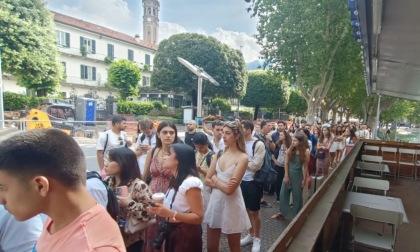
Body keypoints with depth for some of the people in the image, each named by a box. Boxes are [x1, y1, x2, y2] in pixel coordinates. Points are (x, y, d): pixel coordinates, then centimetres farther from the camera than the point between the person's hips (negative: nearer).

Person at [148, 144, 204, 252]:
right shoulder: (175, 180, 8)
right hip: (172, 232, 9)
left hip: (186, 235, -8)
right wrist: (162, 209, 1)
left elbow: (198, 217, -23)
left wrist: (170, 213, -30)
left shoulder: (191, 182, -22)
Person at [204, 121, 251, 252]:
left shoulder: (242, 158, -16)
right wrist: (221, 184, -16)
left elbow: (229, 189, -21)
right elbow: (207, 180, 0)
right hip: (215, 201, 5)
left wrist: (215, 179, -8)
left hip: (231, 203, -5)